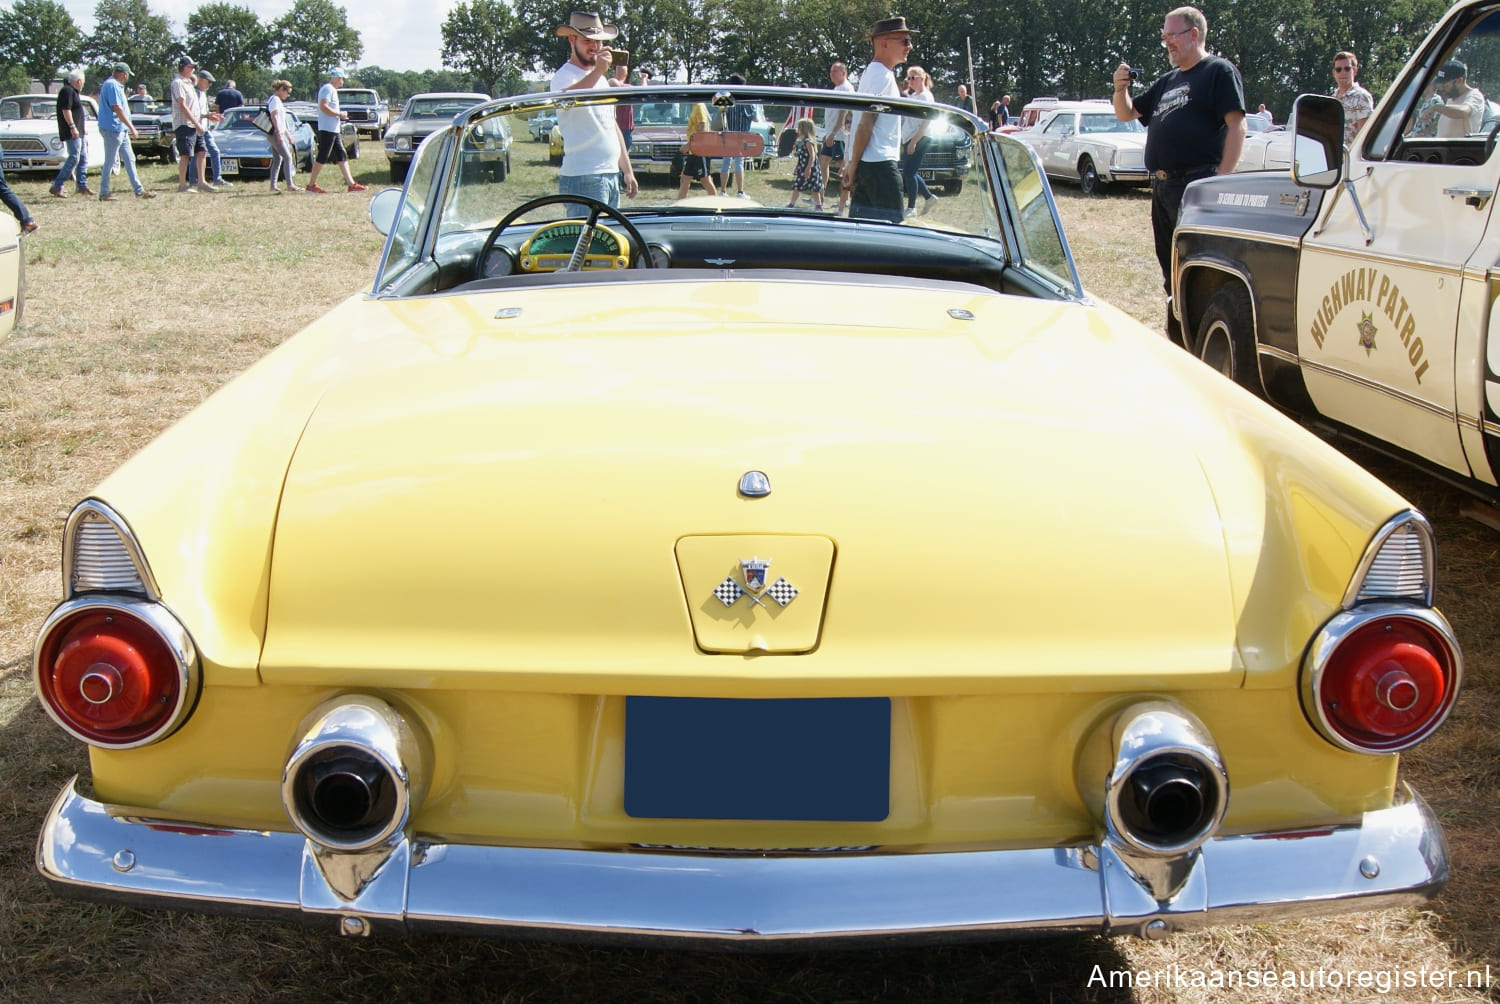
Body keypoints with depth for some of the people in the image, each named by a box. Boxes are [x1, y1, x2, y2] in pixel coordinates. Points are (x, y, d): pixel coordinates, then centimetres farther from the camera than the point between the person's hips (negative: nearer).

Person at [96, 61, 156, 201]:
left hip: (120, 129, 11)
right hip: (112, 128, -11)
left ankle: (139, 190, 14)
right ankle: (104, 193, 3)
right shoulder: (112, 85, -15)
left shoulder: (116, 85, 17)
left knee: (129, 159, 11)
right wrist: (131, 127, -20)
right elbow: (117, 108, -21)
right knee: (110, 162, -4)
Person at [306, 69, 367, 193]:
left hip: (334, 130, 11)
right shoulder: (327, 89, -11)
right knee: (322, 157, -7)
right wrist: (339, 114, -16)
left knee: (342, 156, 8)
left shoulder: (332, 90, 20)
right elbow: (323, 107, -23)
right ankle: (311, 184, -2)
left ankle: (351, 184, 8)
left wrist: (340, 115, 12)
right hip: (327, 129, -11)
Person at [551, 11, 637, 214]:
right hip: (583, 177, -8)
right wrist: (597, 71, -42)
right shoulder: (564, 75, -6)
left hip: (612, 175, 9)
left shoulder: (601, 79, 22)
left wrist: (627, 170, 24)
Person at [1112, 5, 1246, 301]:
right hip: (1162, 187, 8)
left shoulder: (1219, 71, -2)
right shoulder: (1167, 81, 22)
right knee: (1170, 268, 13)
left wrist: (1221, 178, -19)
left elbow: (1237, 126, -11)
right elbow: (1126, 114, 26)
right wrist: (1121, 89, 4)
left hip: (1197, 186, -8)